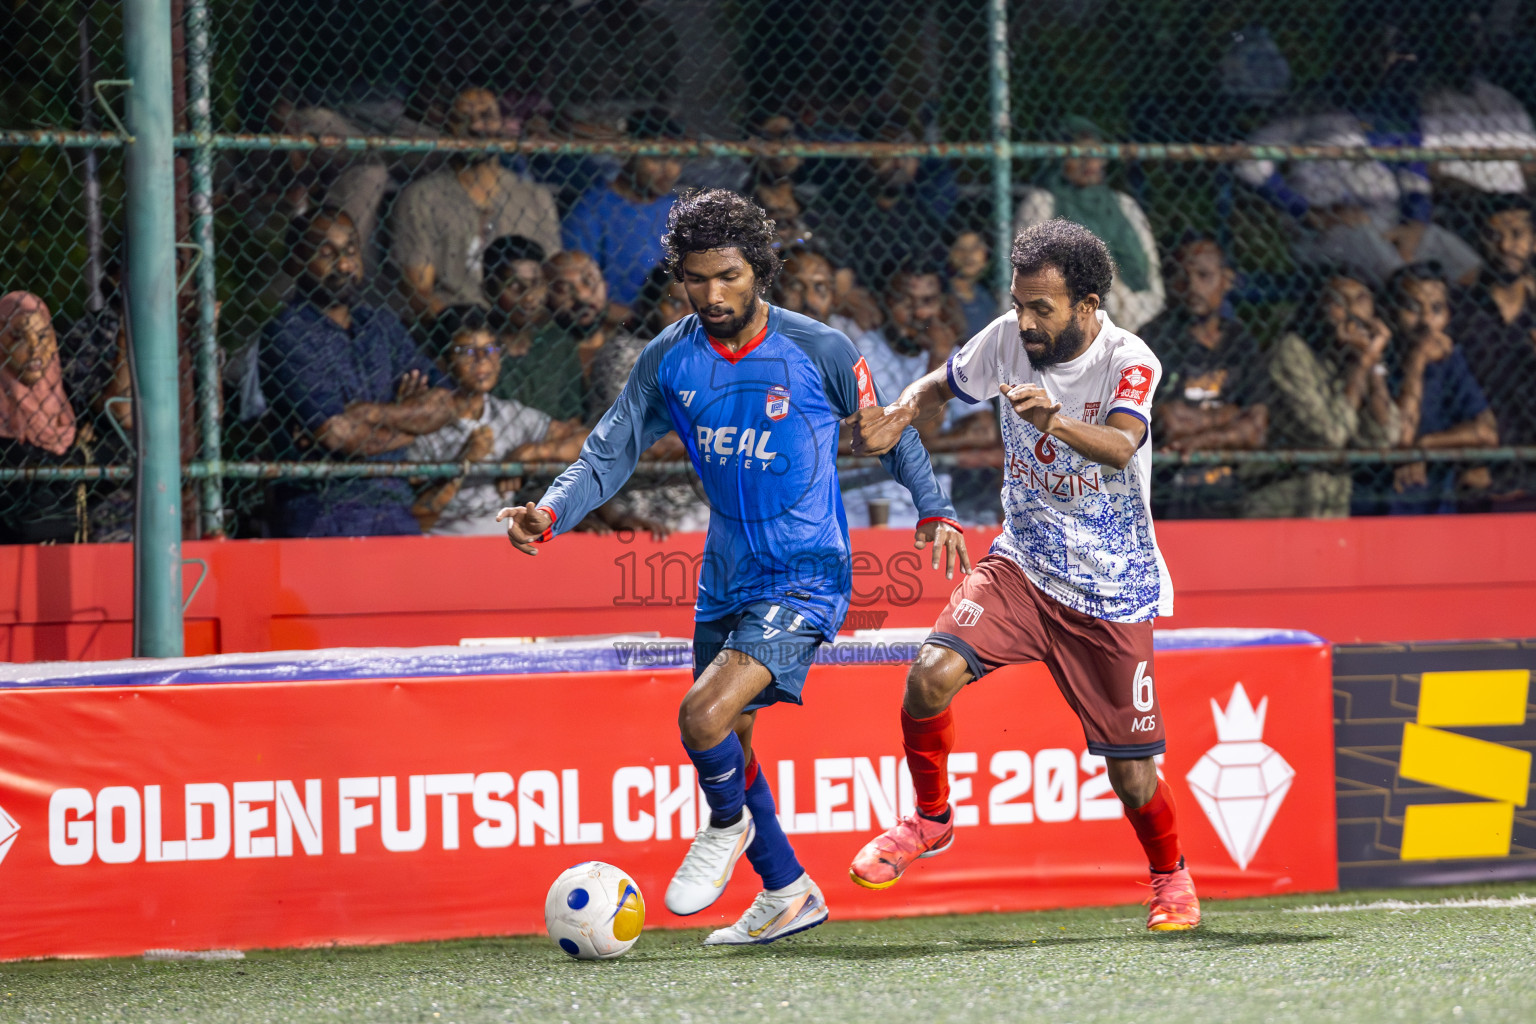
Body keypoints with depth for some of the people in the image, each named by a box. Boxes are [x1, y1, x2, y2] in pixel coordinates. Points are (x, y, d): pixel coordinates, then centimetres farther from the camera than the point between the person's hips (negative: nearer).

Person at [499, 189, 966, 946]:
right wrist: (550, 513, -17)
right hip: (726, 575, 6)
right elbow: (610, 452, -1)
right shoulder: (670, 360, -1)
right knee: (725, 741, 13)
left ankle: (728, 824, 9)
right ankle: (788, 894, 31)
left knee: (704, 715, -22)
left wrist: (933, 511, -4)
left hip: (803, 575, -6)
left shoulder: (816, 351, -12)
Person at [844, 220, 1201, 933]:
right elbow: (941, 386, 13)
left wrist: (1057, 422, -60)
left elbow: (1121, 446, -39)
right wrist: (899, 415, -10)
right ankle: (930, 819, 0)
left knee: (1131, 776, 0)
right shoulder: (1007, 341, -6)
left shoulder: (1129, 362, -19)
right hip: (1020, 566, 3)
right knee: (932, 673, -24)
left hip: (1112, 593, -3)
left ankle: (1171, 876, 32)